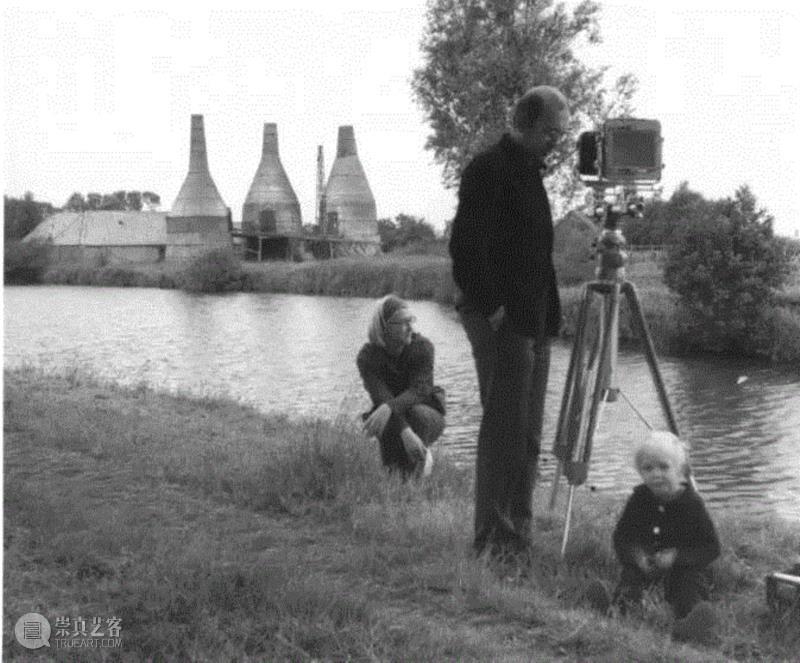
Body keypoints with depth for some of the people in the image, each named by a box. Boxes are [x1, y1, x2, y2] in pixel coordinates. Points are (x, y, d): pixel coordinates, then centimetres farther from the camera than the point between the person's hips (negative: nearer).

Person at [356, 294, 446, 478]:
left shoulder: (422, 346, -19)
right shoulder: (367, 357, -18)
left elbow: (420, 390, -29)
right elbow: (382, 397, -30)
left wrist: (389, 407, -49)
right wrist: (405, 432, -47)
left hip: (428, 416, -1)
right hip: (392, 422, 1)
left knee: (417, 413, -35)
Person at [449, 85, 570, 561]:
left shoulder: (531, 171, 19)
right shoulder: (489, 170, -10)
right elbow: (467, 247, -18)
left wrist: (549, 315, 16)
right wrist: (490, 307, -19)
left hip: (533, 321, 9)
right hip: (502, 321, -9)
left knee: (527, 436, 10)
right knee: (504, 429, -8)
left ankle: (518, 537, 18)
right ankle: (494, 540, -1)